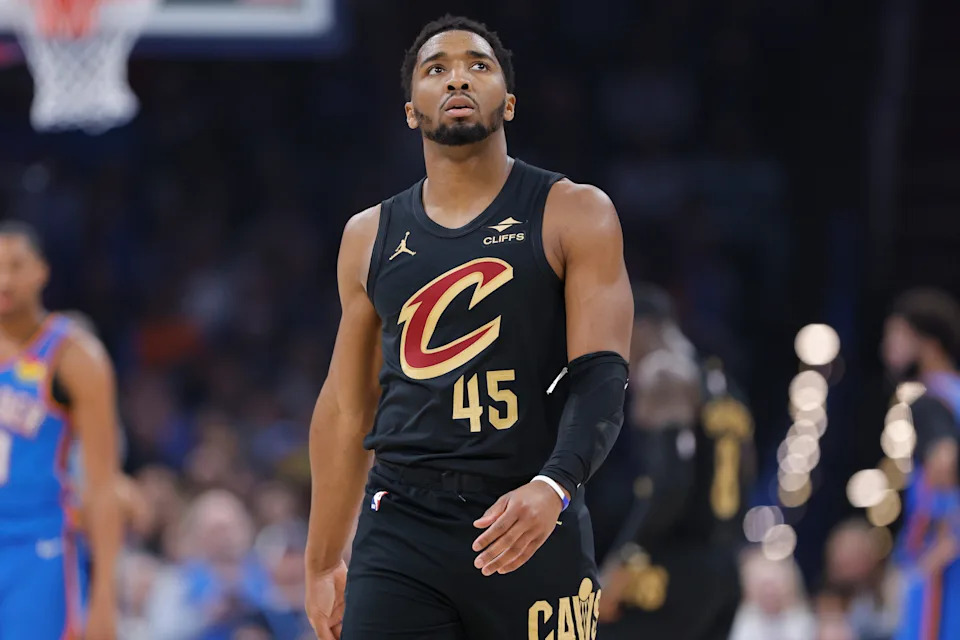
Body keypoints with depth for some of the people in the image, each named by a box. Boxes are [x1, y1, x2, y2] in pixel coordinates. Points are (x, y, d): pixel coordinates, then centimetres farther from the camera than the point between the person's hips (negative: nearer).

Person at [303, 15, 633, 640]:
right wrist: (322, 563, 15)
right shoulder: (371, 236, 12)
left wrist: (553, 487, -28)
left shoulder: (574, 215, 1)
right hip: (401, 530, 2)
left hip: (535, 529, -2)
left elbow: (602, 375, -9)